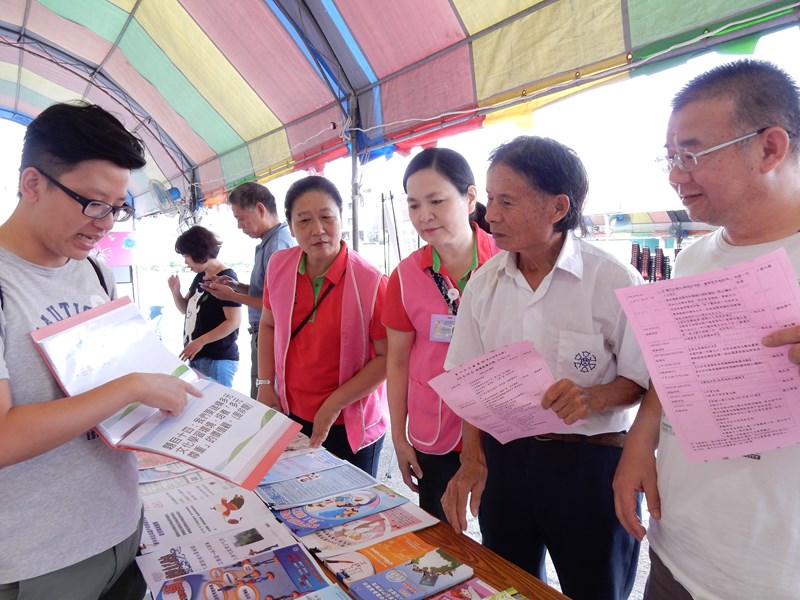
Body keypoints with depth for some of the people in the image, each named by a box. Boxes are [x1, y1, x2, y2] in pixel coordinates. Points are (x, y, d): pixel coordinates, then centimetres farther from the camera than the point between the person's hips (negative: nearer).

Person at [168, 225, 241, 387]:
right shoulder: (200, 277, 10)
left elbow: (234, 321, -21)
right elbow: (186, 309, 20)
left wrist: (200, 341, -21)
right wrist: (175, 291, 2)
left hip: (217, 359, -9)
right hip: (196, 356, 9)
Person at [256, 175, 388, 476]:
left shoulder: (371, 282, -21)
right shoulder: (279, 266, -4)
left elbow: (388, 357, -17)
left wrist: (334, 404, -18)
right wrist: (265, 384, 2)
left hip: (349, 427, -4)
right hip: (290, 415, 5)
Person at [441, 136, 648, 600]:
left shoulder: (613, 280, -13)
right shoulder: (484, 282, -1)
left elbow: (644, 378, -6)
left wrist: (591, 399, -26)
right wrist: (473, 460, -6)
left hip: (590, 462, -3)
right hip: (503, 457, 4)